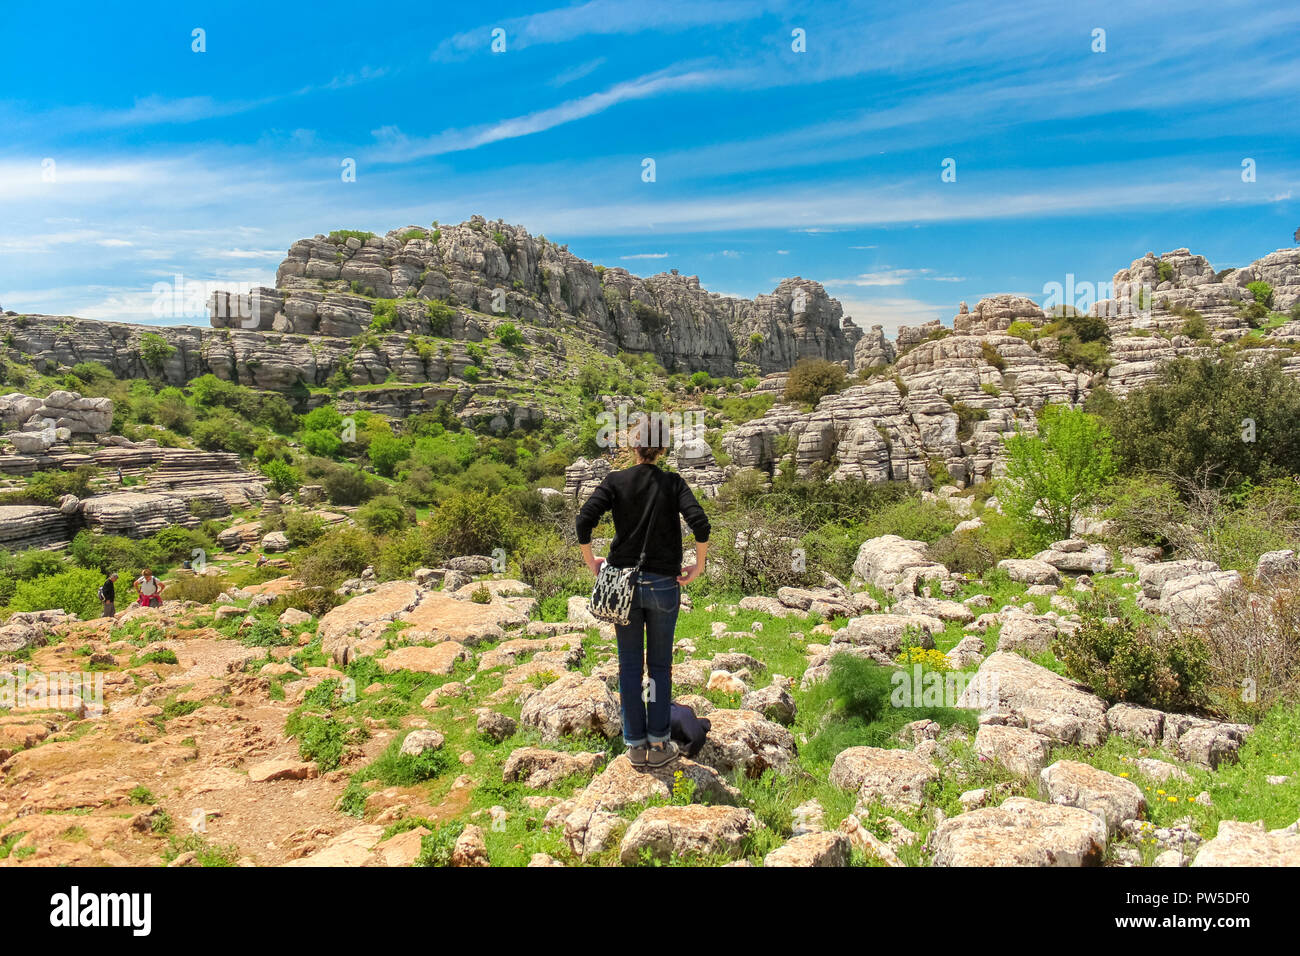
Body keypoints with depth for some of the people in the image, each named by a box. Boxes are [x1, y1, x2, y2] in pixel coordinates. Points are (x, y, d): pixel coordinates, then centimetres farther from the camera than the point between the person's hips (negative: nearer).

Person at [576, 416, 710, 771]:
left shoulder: (615, 481, -3)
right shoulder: (673, 483, -4)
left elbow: (584, 520, -14)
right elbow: (700, 523, -18)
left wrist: (590, 561, 0)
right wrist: (698, 566, -6)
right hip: (664, 584, -1)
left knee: (629, 665, 12)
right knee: (660, 665, 13)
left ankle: (635, 745, 20)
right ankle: (659, 745, 19)